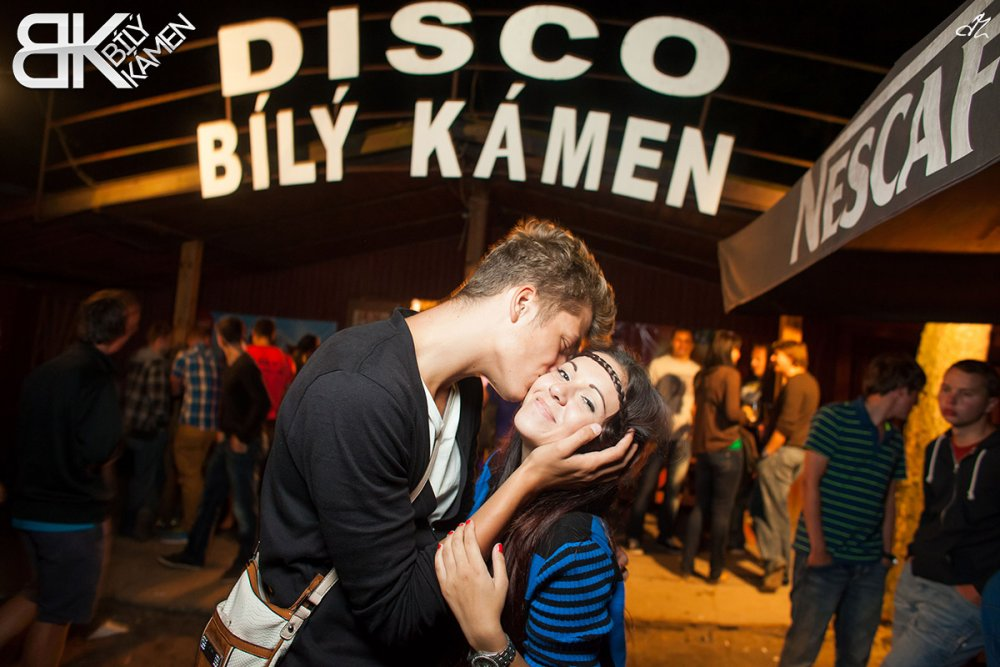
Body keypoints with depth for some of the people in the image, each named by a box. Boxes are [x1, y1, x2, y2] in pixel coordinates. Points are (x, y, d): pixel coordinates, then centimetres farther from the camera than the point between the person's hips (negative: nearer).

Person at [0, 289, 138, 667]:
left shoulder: (42, 373, 5)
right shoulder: (96, 378, -19)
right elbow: (97, 448, -28)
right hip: (73, 516, -7)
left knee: (42, 595, 26)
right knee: (56, 615, 10)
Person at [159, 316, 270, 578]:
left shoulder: (245, 367, -17)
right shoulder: (231, 365, 11)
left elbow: (262, 403, -24)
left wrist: (243, 436, -19)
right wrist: (223, 430, 13)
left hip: (241, 446, -10)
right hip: (226, 441, 10)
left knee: (243, 503, 2)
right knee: (210, 497, 17)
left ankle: (245, 561, 16)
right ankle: (194, 554, 29)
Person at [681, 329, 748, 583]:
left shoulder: (701, 376, 9)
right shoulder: (730, 374, -10)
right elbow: (732, 412, -18)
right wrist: (746, 415, 1)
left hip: (702, 448, 6)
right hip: (726, 448, -6)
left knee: (700, 506, 14)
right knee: (722, 511, 3)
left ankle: (687, 564, 18)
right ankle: (716, 570, 11)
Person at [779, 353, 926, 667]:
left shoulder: (894, 439, 14)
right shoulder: (834, 418, -6)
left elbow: (888, 500, 18)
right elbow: (810, 481, -10)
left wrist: (886, 552, 10)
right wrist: (818, 547, -13)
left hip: (869, 564, 6)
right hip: (825, 557, -6)